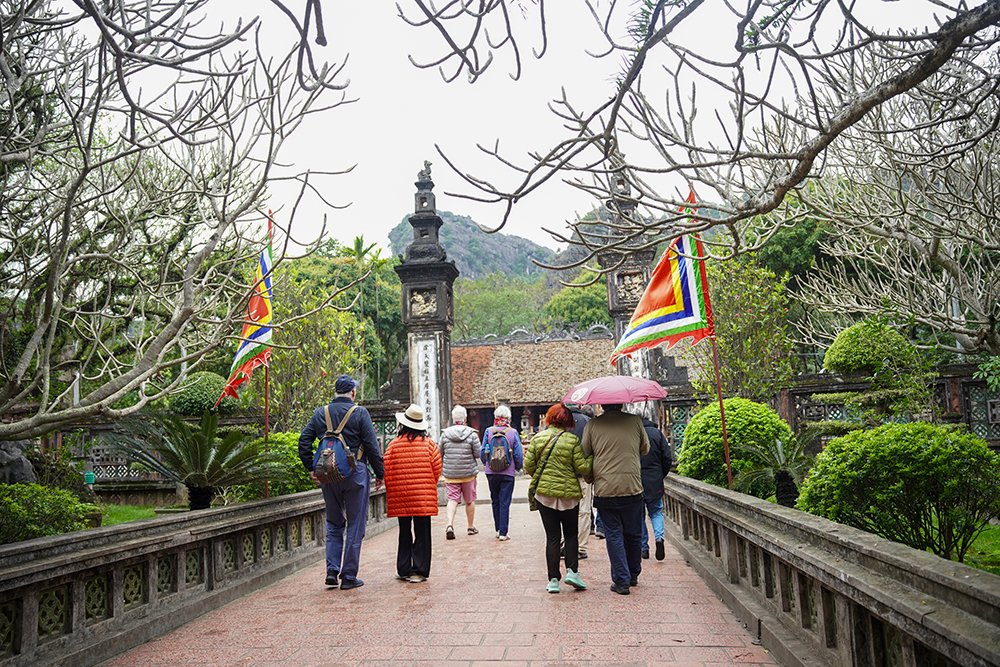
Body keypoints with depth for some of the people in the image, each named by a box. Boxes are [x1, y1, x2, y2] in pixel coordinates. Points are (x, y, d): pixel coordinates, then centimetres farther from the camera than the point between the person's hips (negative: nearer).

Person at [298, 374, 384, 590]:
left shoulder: (320, 413, 6)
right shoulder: (360, 413, -6)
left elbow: (304, 441, 4)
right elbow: (372, 447, -8)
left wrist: (311, 468, 9)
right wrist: (379, 474, 0)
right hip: (355, 475, -4)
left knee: (334, 524, 17)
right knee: (354, 525, 5)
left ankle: (332, 571, 10)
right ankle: (349, 576, 8)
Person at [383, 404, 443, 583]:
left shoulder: (394, 444, -4)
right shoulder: (429, 444, -3)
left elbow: (387, 471, -2)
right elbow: (437, 469, -1)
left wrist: (390, 493, 12)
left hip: (400, 498, 1)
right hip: (424, 497, -1)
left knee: (405, 533, 14)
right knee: (422, 533, 5)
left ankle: (404, 570, 20)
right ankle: (420, 571, 6)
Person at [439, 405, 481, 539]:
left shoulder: (445, 434, -2)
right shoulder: (472, 434, -9)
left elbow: (440, 454, 4)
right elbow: (478, 454, -8)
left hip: (450, 474, 1)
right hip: (468, 473, -1)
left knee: (452, 499, 3)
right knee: (470, 500, 13)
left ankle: (450, 525, -17)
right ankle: (471, 527, 24)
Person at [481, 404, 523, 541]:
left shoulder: (488, 432, -4)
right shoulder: (513, 432, -7)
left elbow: (483, 452, 1)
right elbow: (518, 454, -5)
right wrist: (518, 467, 13)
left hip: (491, 473, 2)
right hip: (508, 473, -2)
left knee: (495, 501, 16)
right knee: (505, 502, 3)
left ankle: (498, 530, 23)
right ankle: (503, 533, 3)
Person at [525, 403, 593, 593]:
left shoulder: (537, 438, 0)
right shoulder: (573, 440, -9)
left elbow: (528, 466, 0)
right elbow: (583, 468, -9)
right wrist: (592, 458, 8)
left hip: (544, 493, 2)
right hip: (569, 494, -2)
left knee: (552, 537, 8)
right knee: (571, 534, 16)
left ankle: (553, 580, 7)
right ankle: (572, 571, 4)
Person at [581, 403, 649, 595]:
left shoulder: (593, 425, -1)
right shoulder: (635, 421, 0)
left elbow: (583, 454, 6)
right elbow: (645, 449, 14)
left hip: (604, 490, -1)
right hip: (632, 487, 1)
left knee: (614, 535, 7)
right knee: (633, 534, 16)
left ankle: (621, 581, 5)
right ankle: (633, 576, 30)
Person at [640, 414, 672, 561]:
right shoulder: (657, 432, -1)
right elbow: (667, 458, -1)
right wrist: (661, 476, 13)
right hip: (655, 481, 2)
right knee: (656, 511, 15)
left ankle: (643, 548, 12)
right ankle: (659, 537, -10)